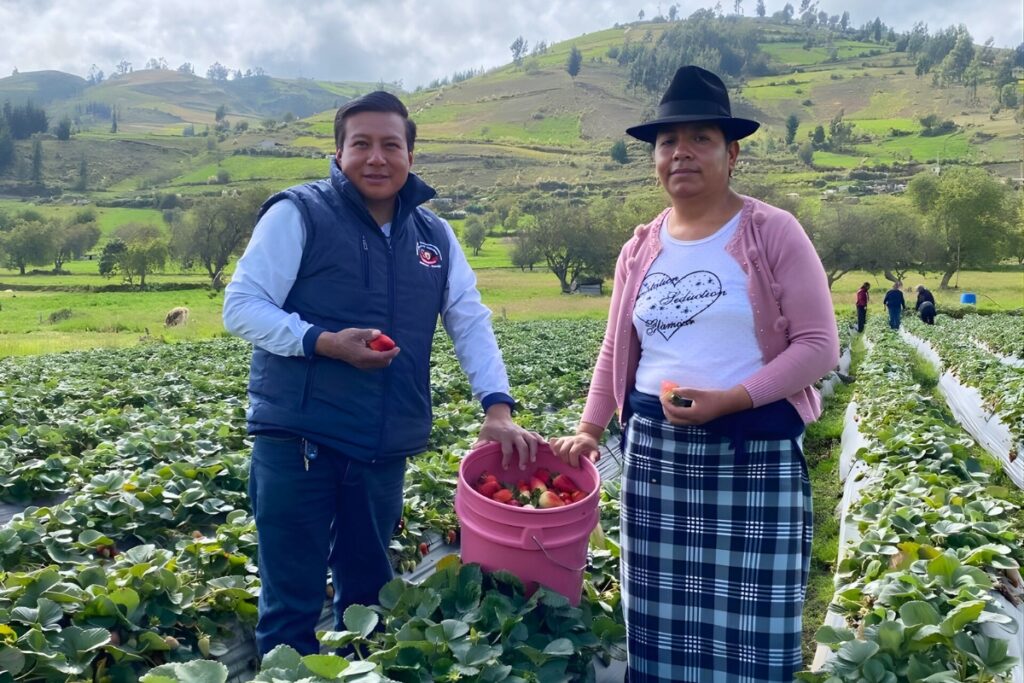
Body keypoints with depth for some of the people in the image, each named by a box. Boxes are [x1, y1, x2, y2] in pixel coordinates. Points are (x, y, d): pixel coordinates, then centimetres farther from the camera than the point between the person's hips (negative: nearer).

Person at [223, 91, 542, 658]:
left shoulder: (435, 235, 10)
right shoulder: (298, 214, -4)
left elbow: (471, 324, 8)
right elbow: (240, 307, -7)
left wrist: (497, 407, -5)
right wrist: (324, 342, -21)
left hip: (386, 449, 5)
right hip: (297, 439, -4)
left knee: (368, 596, 17)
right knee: (291, 604, 4)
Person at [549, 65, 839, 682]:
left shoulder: (774, 232, -5)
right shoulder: (640, 249, 9)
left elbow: (819, 345, -9)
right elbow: (616, 350, 16)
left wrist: (727, 401, -19)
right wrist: (589, 429, 5)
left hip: (755, 453, -4)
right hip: (655, 450, 4)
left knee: (751, 628, 3)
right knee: (661, 619, 11)